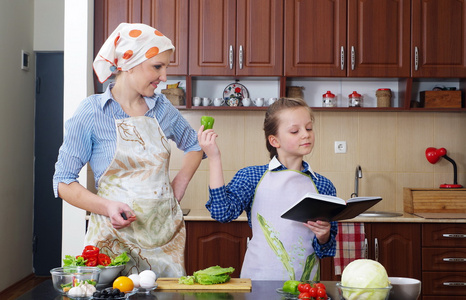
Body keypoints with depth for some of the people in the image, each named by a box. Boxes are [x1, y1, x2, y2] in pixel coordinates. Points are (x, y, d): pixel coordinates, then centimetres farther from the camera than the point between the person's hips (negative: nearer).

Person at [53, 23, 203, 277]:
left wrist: (180, 183, 7)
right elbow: (63, 182, -4)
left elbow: (194, 145, 25)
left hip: (165, 233, 4)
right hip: (115, 235, -4)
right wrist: (107, 206, -19)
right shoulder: (91, 112, -6)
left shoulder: (163, 108, 7)